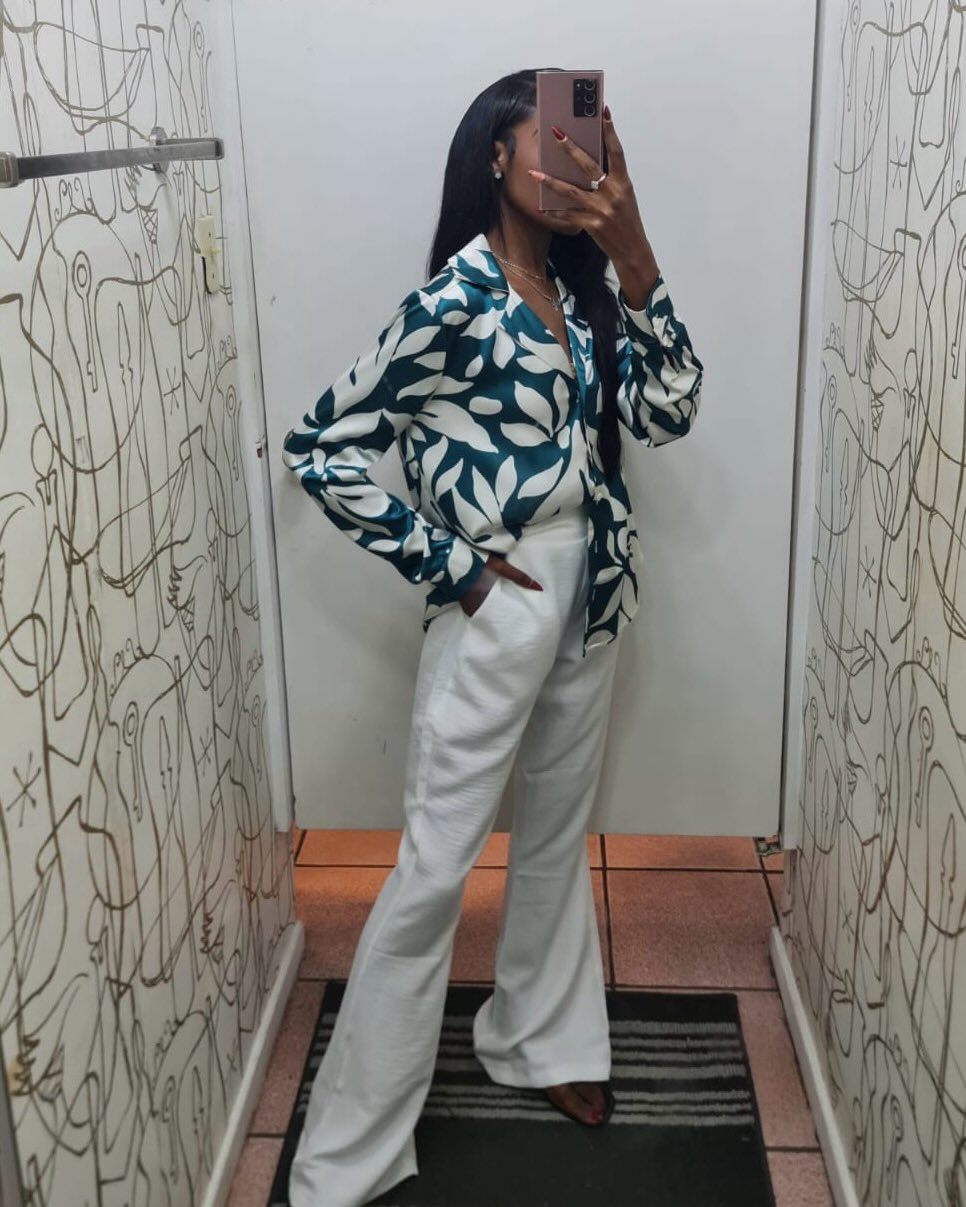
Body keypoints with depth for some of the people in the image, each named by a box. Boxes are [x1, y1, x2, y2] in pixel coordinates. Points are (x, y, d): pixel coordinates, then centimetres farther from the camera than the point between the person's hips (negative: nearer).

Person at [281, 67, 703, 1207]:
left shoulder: (583, 290, 5)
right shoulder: (451, 302, -15)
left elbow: (668, 411, -3)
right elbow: (321, 449, -14)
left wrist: (632, 256, -12)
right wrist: (445, 564, -13)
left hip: (589, 593, 7)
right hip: (497, 603, -7)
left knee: (557, 833, 21)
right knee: (434, 868, -3)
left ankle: (538, 1039, 44)